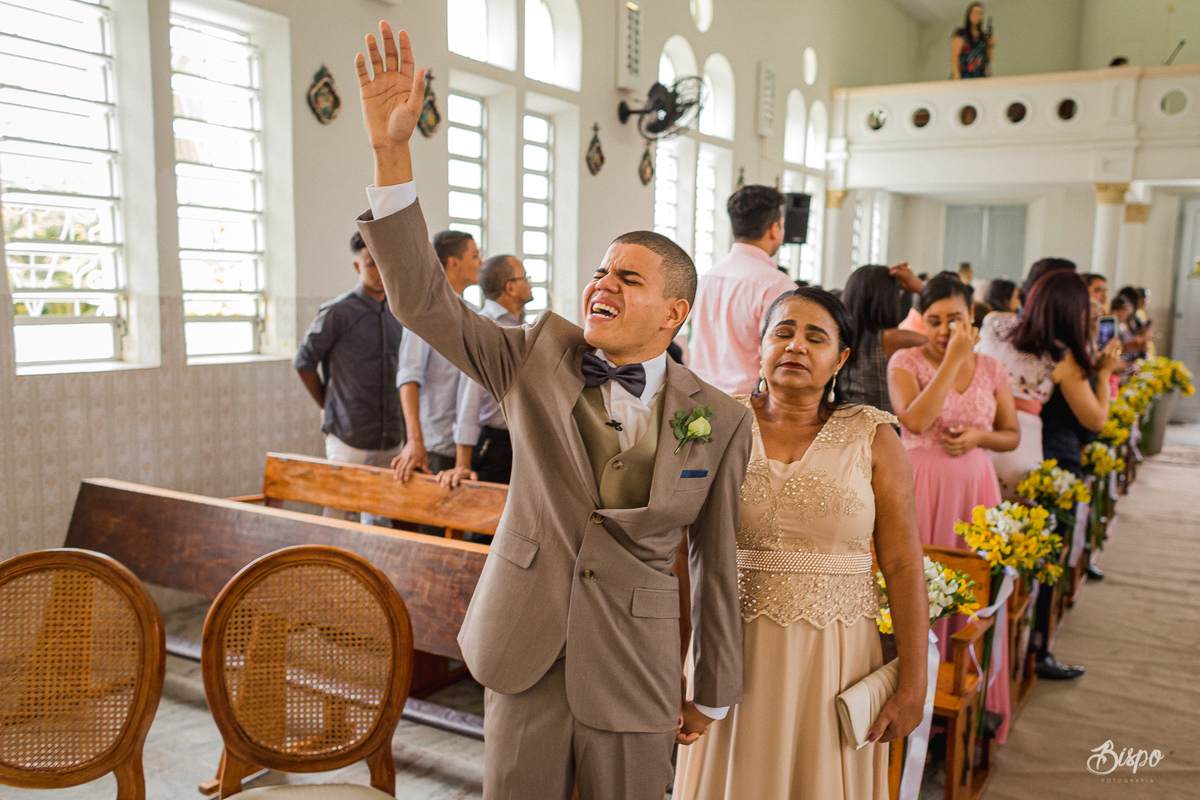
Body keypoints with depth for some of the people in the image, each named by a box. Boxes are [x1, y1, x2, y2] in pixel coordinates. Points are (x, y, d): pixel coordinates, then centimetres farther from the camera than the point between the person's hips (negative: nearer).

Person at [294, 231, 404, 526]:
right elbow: (303, 361, -1)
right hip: (349, 439, -5)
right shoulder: (338, 312, -9)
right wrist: (327, 407, 2)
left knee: (379, 523, 12)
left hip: (390, 439, 5)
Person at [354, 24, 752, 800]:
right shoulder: (540, 358, -4)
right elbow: (424, 302, -12)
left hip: (633, 676, -1)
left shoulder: (720, 421, -7)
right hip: (525, 660, 1)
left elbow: (719, 562, -1)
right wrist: (393, 151, -21)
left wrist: (713, 695, 8)